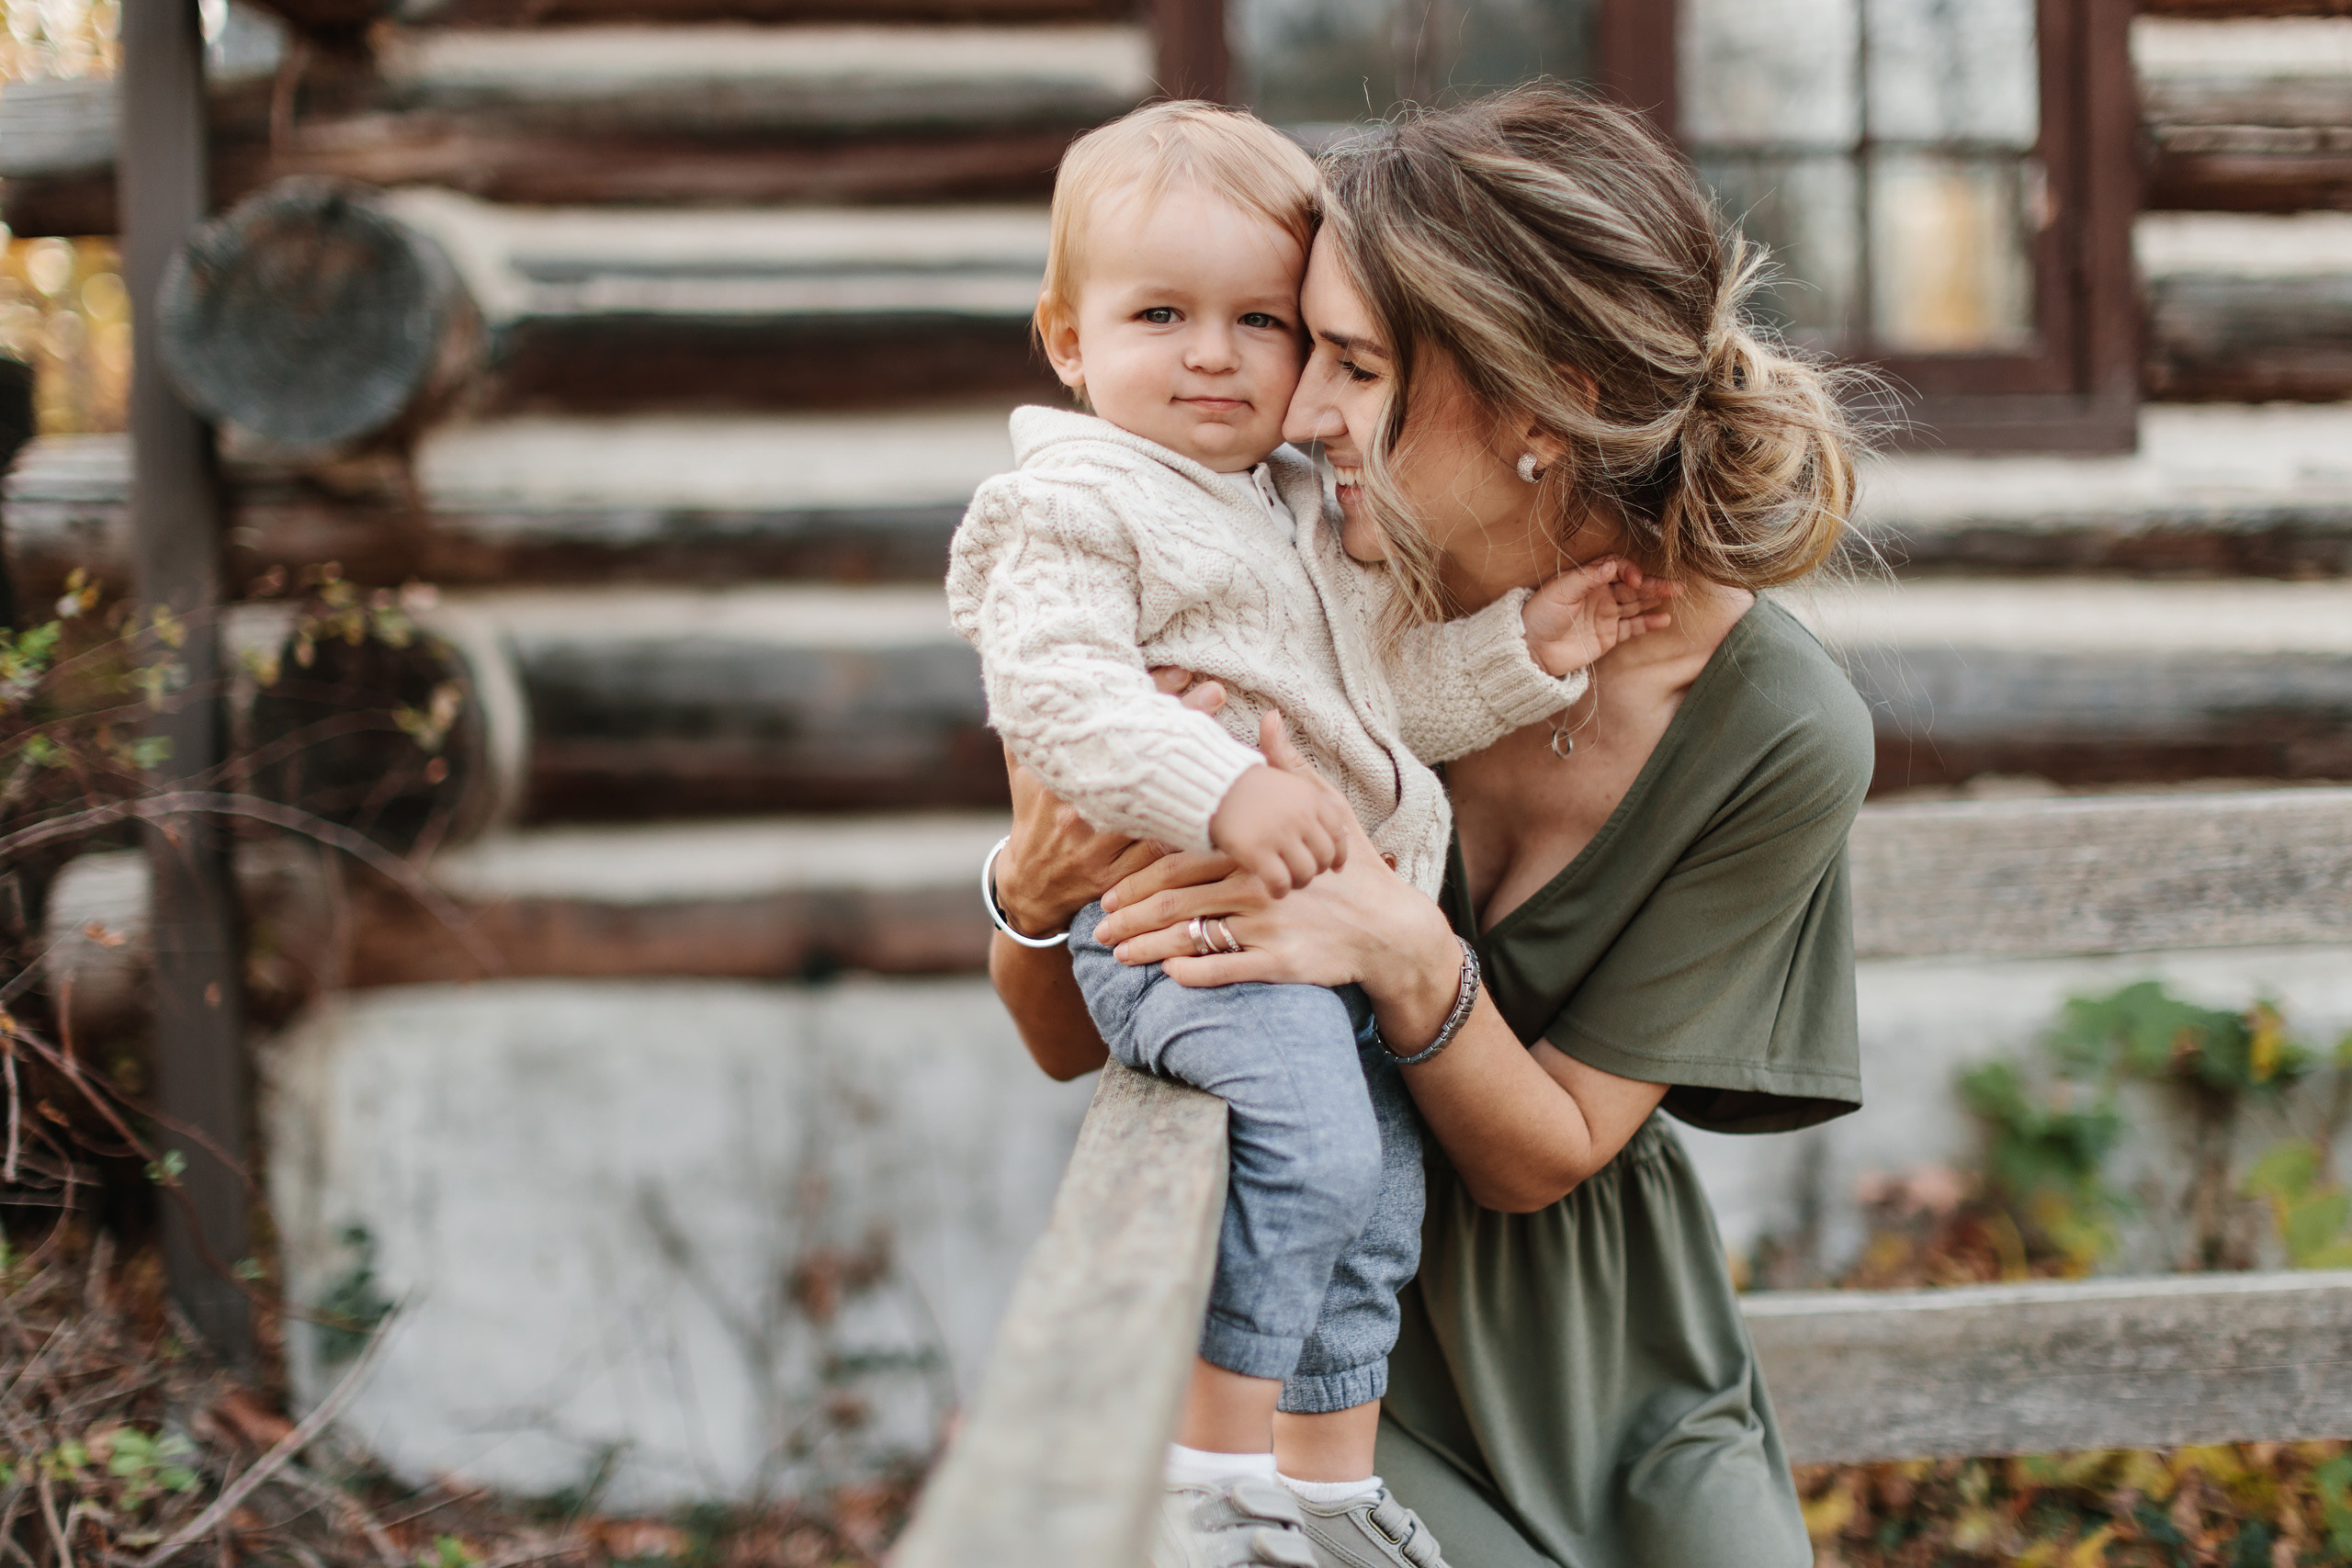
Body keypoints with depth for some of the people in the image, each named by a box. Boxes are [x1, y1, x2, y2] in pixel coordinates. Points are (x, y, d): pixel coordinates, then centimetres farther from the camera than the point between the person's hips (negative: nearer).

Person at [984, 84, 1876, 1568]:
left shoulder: (1784, 733, -15)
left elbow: (1544, 1154, -12)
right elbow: (1076, 1045, -5)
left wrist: (1406, 955, -31)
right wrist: (1036, 885, -27)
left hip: (1614, 1365, 1)